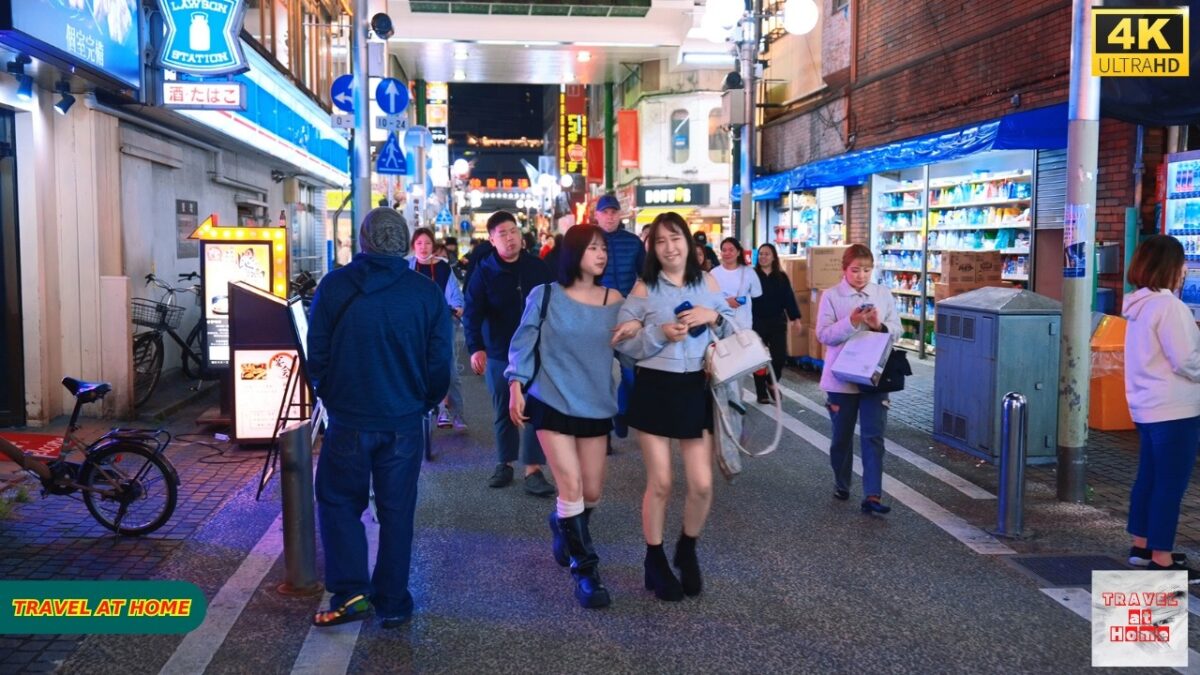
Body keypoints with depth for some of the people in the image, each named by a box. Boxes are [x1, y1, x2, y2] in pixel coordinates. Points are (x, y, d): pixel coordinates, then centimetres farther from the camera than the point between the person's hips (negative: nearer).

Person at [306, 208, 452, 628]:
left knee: (338, 502, 15)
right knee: (397, 512, 11)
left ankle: (350, 593, 5)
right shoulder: (427, 293, -5)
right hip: (404, 421, 1)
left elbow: (316, 355, -1)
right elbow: (439, 364, -3)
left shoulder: (334, 286, -6)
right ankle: (391, 603, 18)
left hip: (348, 420, -1)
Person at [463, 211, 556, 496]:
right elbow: (472, 313, -13)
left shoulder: (537, 267, -2)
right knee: (503, 411, 12)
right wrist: (475, 348, -26)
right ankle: (504, 463, 26)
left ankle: (533, 470, 3)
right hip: (498, 353, 0)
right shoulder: (484, 271, -6)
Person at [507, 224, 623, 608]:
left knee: (592, 493, 10)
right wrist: (516, 387, -8)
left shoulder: (614, 301, 2)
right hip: (552, 403, -3)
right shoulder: (545, 296, -5)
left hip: (596, 406, 4)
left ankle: (563, 524, 45)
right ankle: (586, 571, 5)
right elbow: (523, 342, -1)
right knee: (571, 487, -10)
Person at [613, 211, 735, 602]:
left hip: (697, 390, 2)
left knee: (702, 484, 1)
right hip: (654, 390, -2)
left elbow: (732, 330, 13)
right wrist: (660, 333, -18)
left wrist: (714, 317, -7)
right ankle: (655, 561, 23)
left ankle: (687, 551, 28)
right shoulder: (644, 288, -2)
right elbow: (622, 343, -4)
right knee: (660, 483, 3)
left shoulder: (707, 283, 6)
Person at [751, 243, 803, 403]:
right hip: (757, 323, -2)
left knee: (780, 356, -3)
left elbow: (789, 298, 5)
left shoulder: (782, 277, 7)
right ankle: (762, 392, 12)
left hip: (777, 322, 2)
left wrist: (795, 317, -4)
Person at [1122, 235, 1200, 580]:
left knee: (1149, 476, 16)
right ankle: (1161, 559, 4)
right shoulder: (1167, 305, -18)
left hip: (1148, 407, 9)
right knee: (1171, 483, -2)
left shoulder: (1140, 305, 10)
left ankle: (1142, 546, 26)